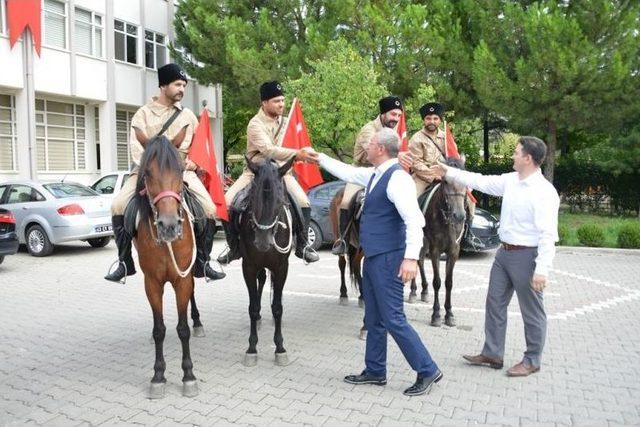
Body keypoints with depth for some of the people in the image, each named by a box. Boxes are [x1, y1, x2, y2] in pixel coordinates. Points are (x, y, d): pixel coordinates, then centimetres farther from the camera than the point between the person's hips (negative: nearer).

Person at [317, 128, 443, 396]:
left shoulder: (397, 177, -18)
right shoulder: (375, 175, 10)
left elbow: (414, 218, -26)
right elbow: (348, 172, 26)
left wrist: (411, 257, -32)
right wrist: (318, 157, 31)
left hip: (387, 259, -10)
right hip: (373, 257, 10)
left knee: (393, 319, -3)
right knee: (374, 319, 17)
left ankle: (427, 371, 13)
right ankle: (375, 372, 31)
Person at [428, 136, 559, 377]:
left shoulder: (544, 192, -18)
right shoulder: (510, 180, 5)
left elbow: (548, 234, -22)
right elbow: (481, 181, 16)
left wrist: (542, 270, -25)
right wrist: (449, 173, 17)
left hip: (526, 256, -8)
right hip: (504, 252, 9)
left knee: (531, 312, 7)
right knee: (495, 302, 14)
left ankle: (532, 361, 25)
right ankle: (492, 354, 27)